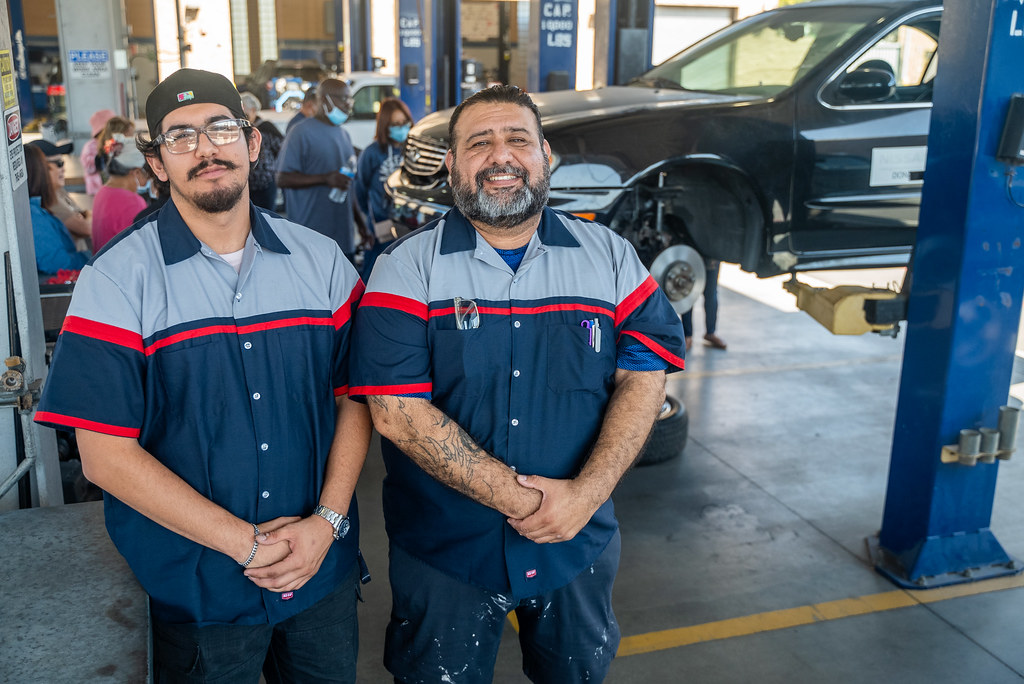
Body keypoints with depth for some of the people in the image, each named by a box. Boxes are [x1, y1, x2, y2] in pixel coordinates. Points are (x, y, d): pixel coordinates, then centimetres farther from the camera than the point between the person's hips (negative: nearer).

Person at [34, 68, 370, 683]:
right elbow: (106, 454, -12)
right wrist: (245, 542, -15)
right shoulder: (116, 282, -9)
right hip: (194, 588, -3)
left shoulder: (321, 261, 1)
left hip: (323, 569, 3)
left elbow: (353, 400, 2)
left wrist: (327, 521, -11)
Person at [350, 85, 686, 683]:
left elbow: (644, 376, -5)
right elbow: (396, 411, -17)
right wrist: (517, 498, -21)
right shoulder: (407, 268, -9)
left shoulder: (611, 257, -1)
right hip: (445, 550, -2)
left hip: (581, 540, 3)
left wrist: (587, 493, -18)